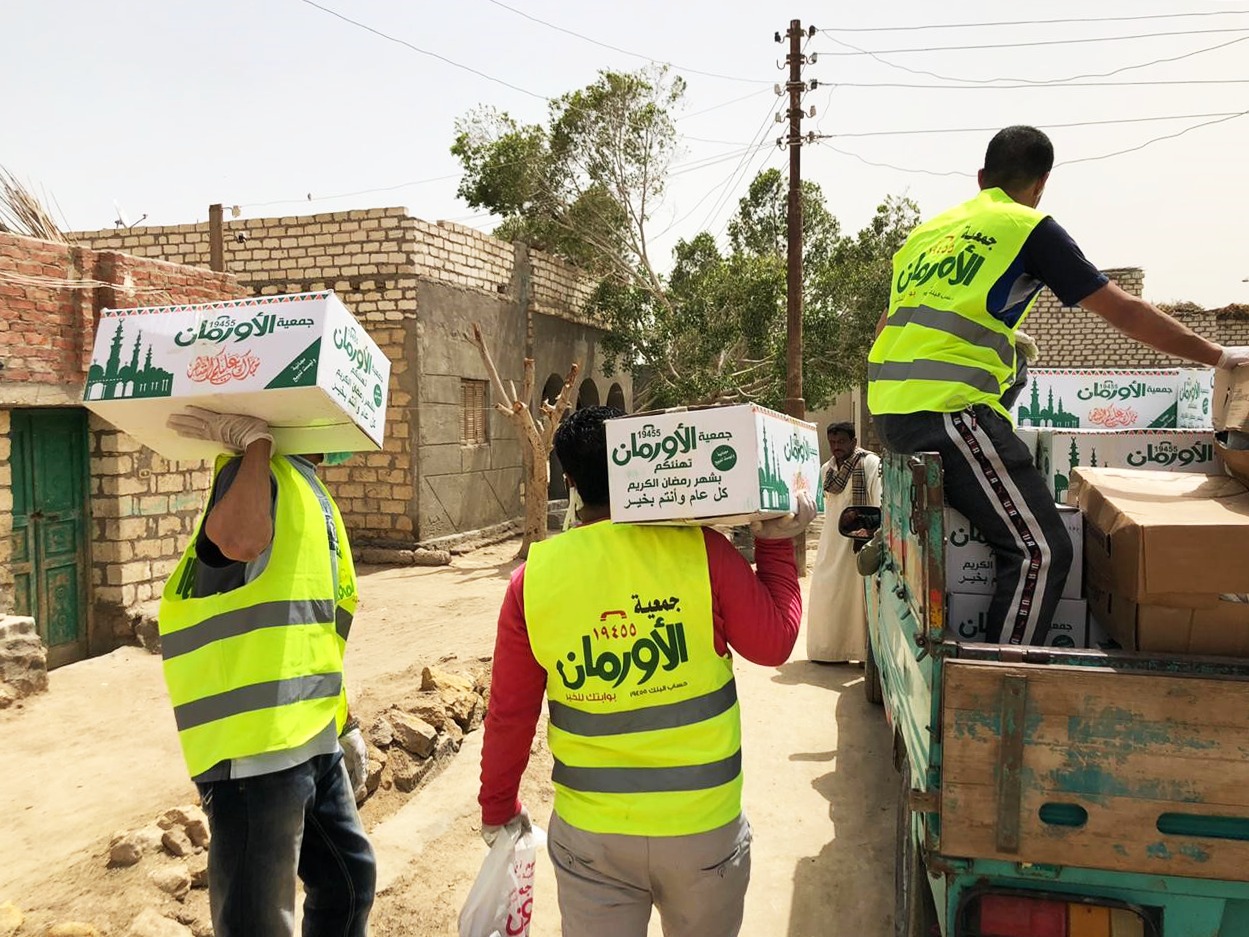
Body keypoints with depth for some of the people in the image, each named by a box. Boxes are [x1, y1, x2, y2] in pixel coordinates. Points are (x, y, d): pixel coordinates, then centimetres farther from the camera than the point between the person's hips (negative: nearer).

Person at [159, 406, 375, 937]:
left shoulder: (311, 495, 17)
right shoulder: (267, 476, -11)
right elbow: (239, 538, -37)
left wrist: (343, 726, 24)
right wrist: (256, 441, -22)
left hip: (313, 743, 9)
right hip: (254, 751, -9)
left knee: (348, 875, 23)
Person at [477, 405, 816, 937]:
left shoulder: (533, 578, -9)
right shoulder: (699, 549, -14)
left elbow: (509, 713, -2)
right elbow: (774, 644, -5)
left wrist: (499, 809, 13)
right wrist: (776, 545, 6)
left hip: (589, 834, 0)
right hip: (704, 826, 1)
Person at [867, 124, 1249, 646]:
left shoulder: (929, 231, 24)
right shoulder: (1029, 229, 4)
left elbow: (886, 327, 30)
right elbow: (1124, 312, 5)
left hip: (888, 408, 8)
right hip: (949, 409, -8)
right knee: (1041, 549, -6)